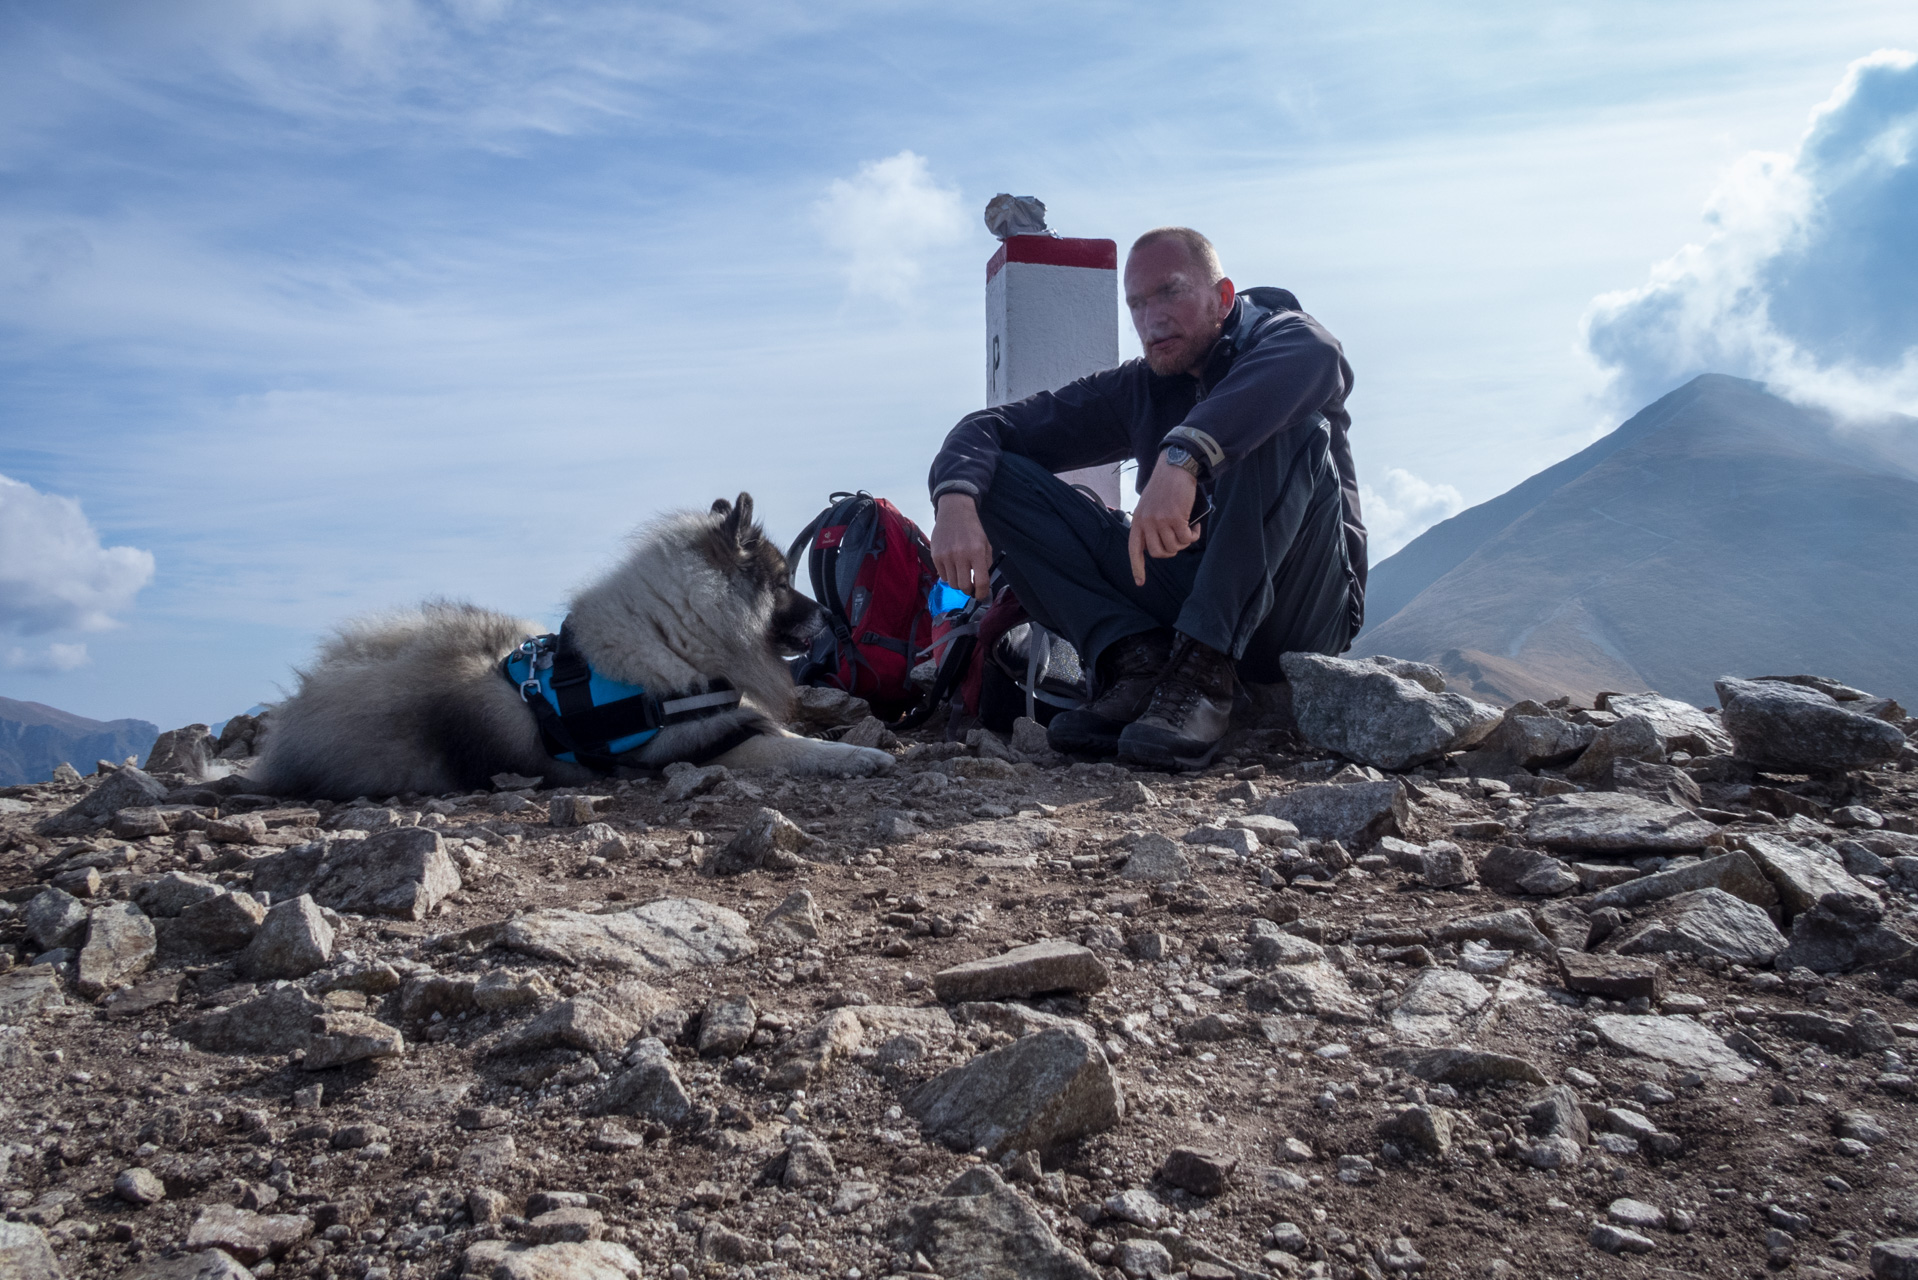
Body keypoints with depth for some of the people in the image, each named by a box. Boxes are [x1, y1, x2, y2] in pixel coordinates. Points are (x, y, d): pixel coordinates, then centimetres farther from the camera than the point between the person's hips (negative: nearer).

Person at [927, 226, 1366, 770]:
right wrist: (955, 497, -19)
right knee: (1001, 475, -4)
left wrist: (1183, 454, -44)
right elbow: (991, 427, 6)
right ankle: (1139, 660, -19)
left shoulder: (1276, 335, -1)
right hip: (1180, 599, 4)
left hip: (1301, 612, -4)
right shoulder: (1138, 392, 13)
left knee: (1291, 426, -30)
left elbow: (1317, 358, -30)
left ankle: (1204, 671, -29)